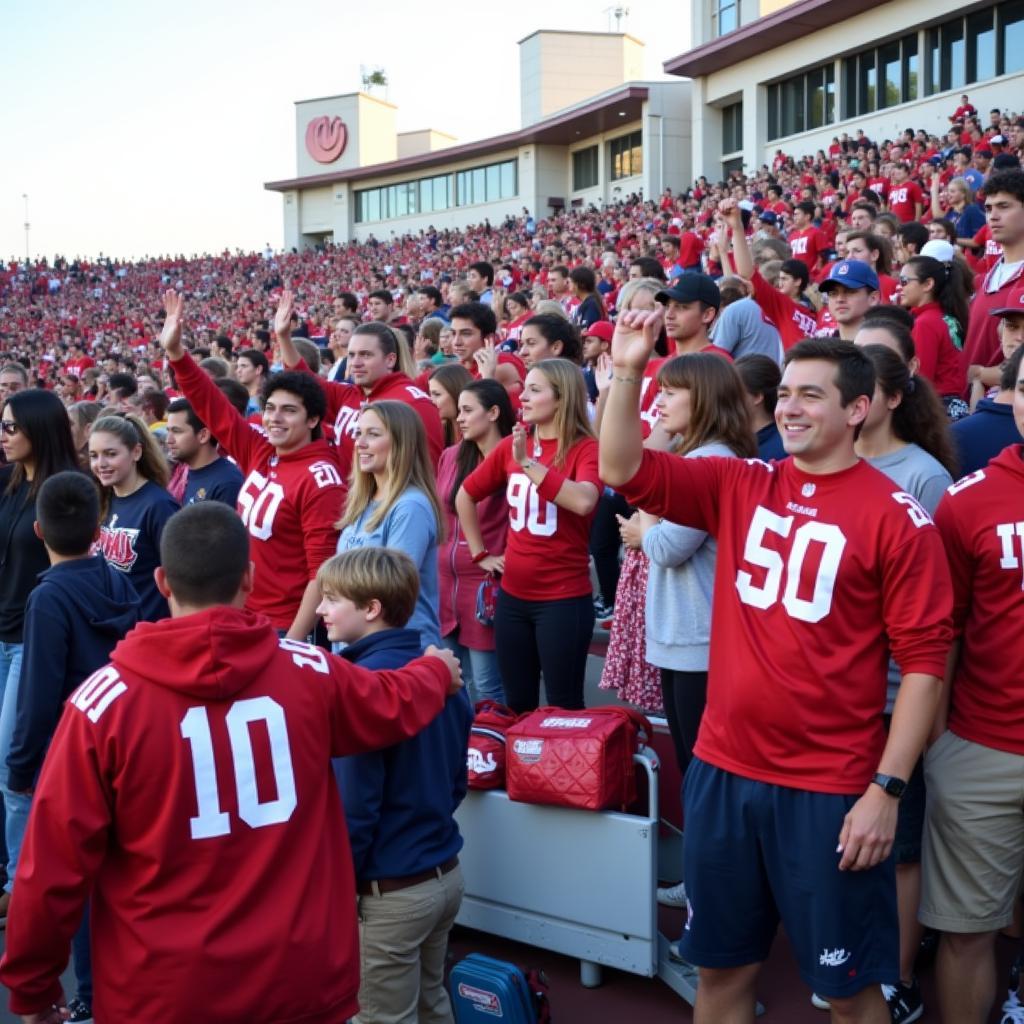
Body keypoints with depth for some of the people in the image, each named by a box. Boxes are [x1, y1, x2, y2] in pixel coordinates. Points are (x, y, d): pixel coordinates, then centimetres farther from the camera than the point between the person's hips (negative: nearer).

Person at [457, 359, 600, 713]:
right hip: (512, 596, 5)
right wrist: (480, 553, 12)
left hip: (564, 598, -5)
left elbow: (583, 502, -30)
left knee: (564, 707, 4)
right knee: (517, 704, 15)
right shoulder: (512, 444, 5)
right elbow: (466, 496, 17)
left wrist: (528, 462, -28)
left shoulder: (586, 449, -10)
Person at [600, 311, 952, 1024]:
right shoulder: (741, 487, 4)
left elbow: (925, 660, -9)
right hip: (725, 771, 4)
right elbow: (624, 470, -2)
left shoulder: (897, 517, -9)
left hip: (832, 789, -4)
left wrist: (887, 788, -13)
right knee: (722, 964, 18)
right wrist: (629, 370, -15)